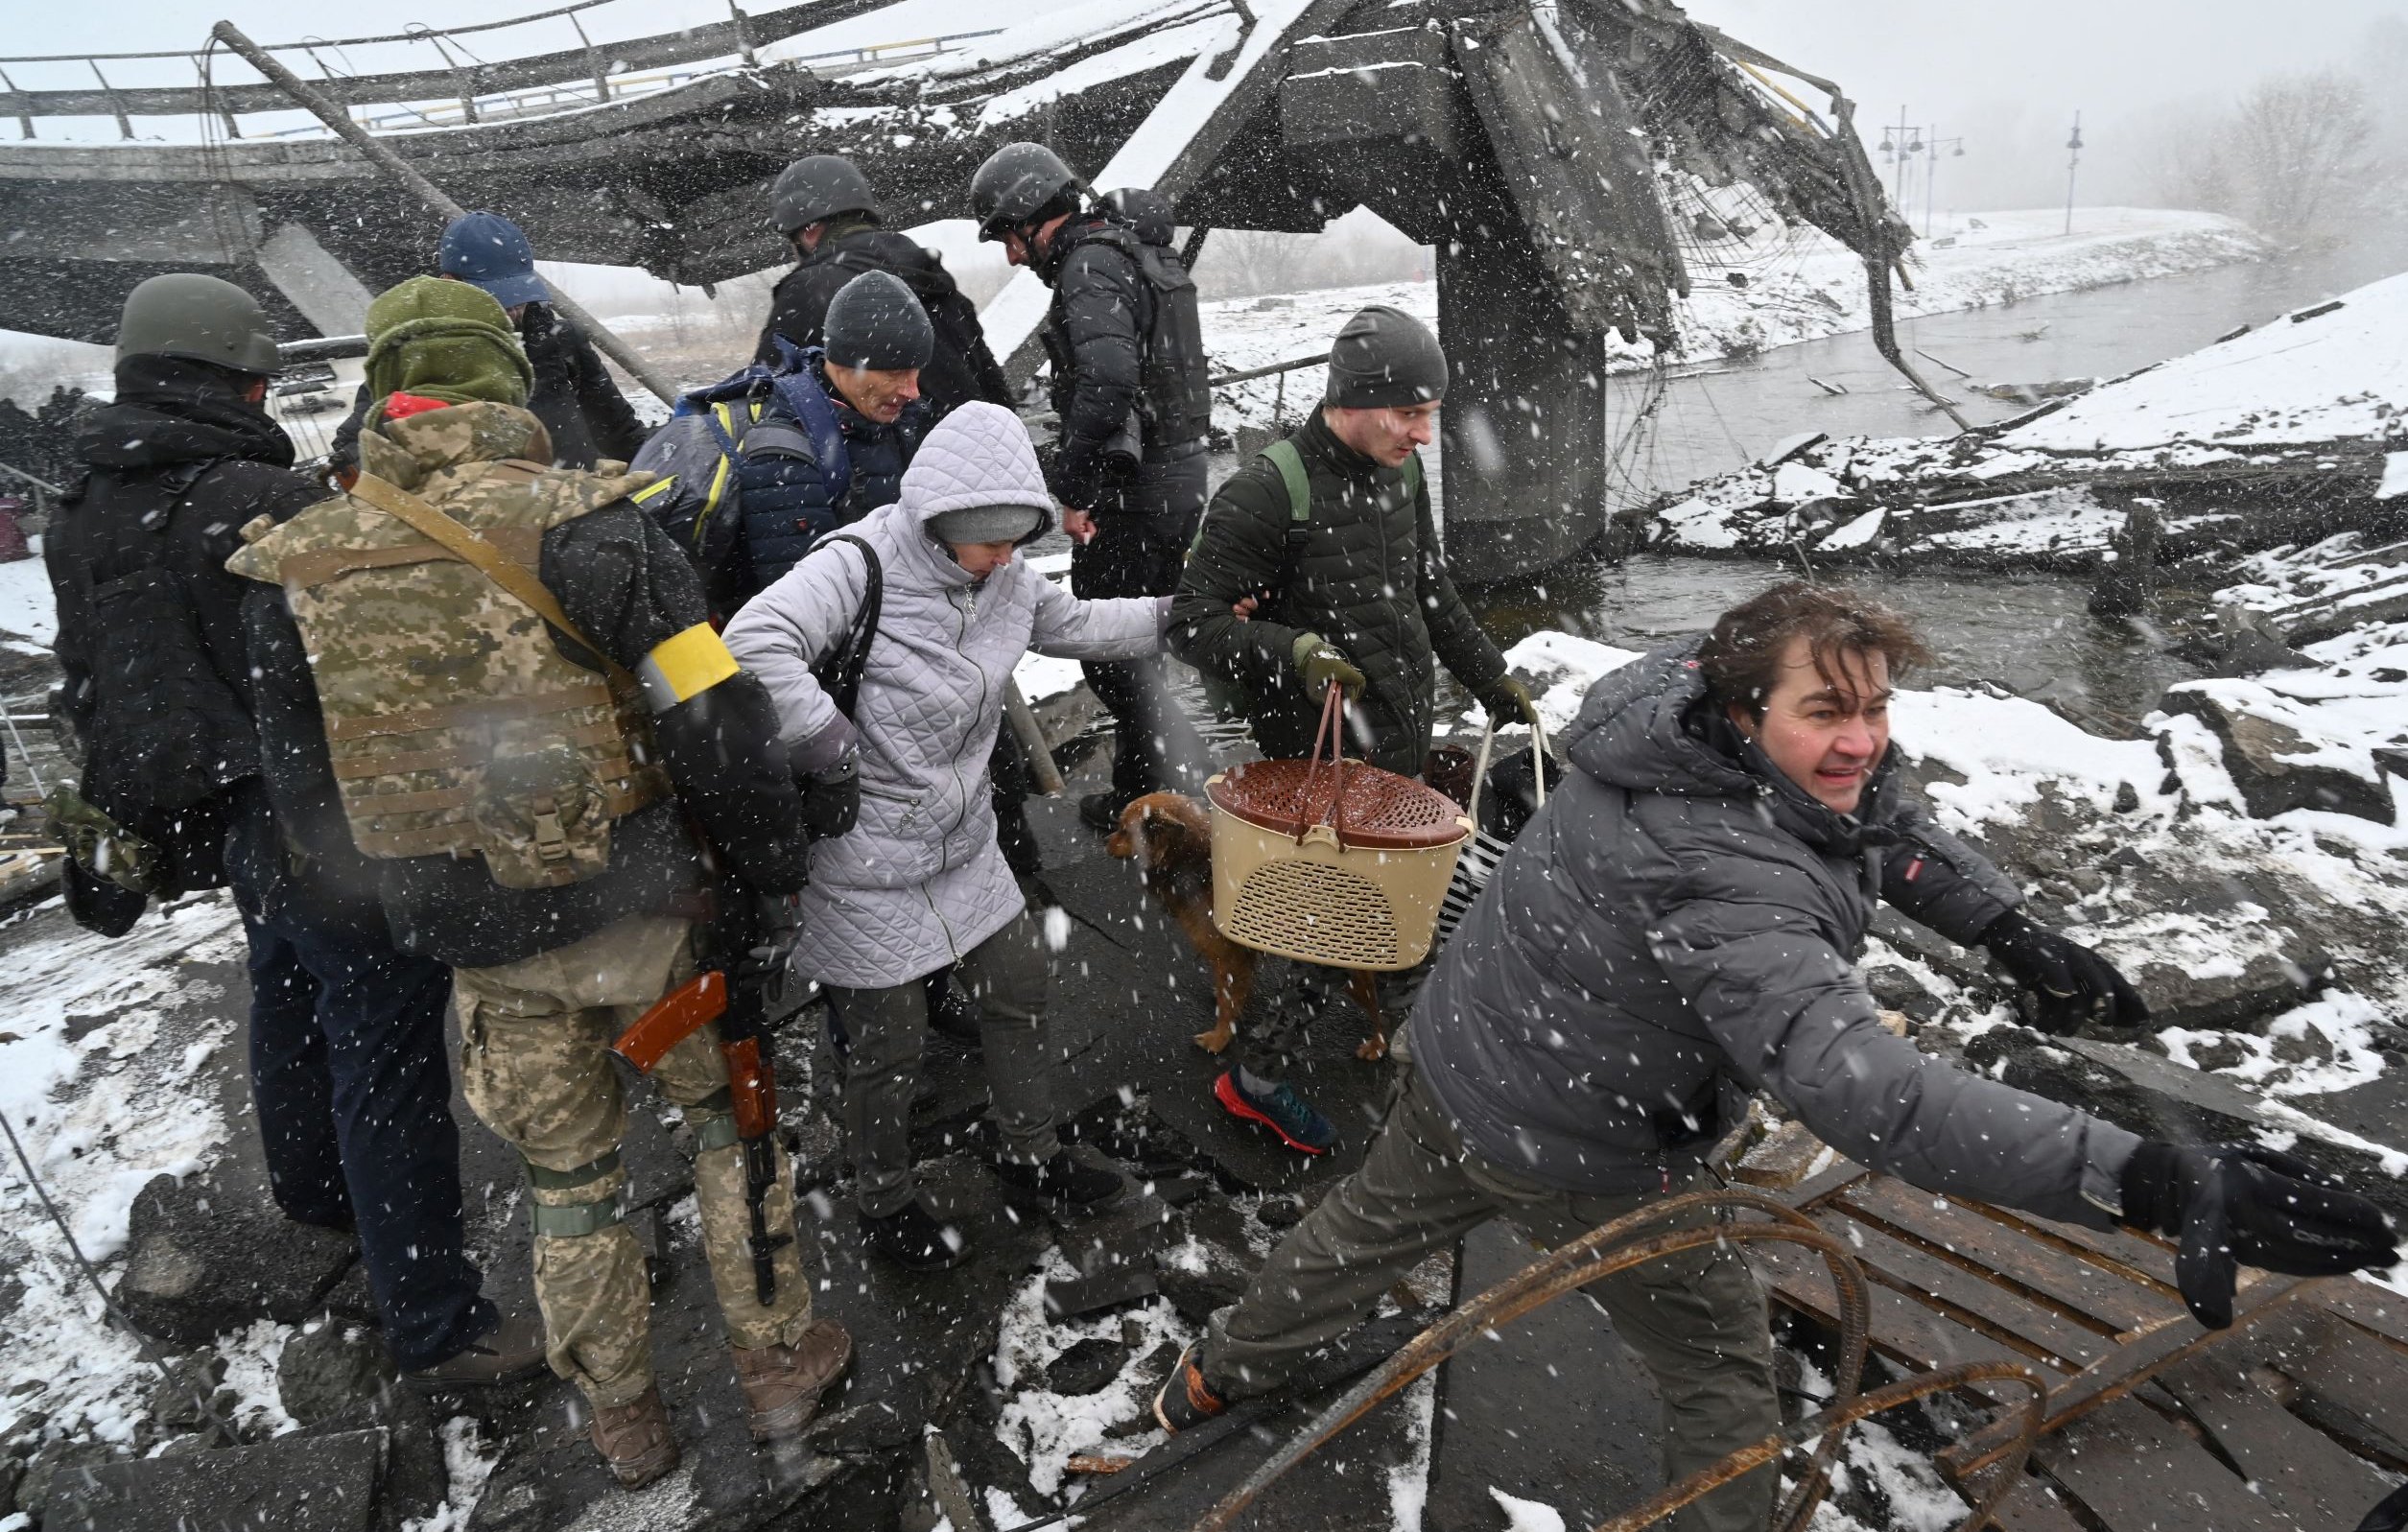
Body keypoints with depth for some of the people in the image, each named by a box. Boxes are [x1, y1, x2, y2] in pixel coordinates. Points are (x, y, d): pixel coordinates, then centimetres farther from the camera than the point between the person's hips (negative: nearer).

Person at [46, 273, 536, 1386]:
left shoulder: (81, 519, 7)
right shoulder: (257, 502, -22)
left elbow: (92, 691, 16)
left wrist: (122, 822, 26)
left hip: (226, 824, 10)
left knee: (291, 1007, 29)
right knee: (387, 1062, -3)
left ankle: (311, 1187, 53)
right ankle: (436, 1325, 7)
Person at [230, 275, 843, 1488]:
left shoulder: (294, 568, -1)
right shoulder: (577, 521, -17)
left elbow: (305, 791, 7)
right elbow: (715, 722, -20)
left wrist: (394, 910, 21)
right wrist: (773, 871, -6)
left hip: (479, 946, 4)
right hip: (639, 910, -3)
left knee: (567, 1176, 21)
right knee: (732, 1118, 20)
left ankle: (623, 1423, 39)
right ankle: (778, 1362, 34)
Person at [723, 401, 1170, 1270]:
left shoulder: (1007, 578, 0)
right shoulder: (861, 566, -23)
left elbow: (1077, 625, 18)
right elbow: (754, 646, -35)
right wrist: (831, 752, -30)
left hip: (965, 842, 7)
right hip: (867, 864, -7)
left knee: (1019, 991, 17)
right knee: (889, 1045, 8)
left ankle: (1029, 1156, 41)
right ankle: (883, 1202, 35)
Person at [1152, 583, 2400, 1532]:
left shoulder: (1681, 704, -10)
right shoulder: (1730, 891, -38)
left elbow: (1884, 826, 3)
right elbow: (1860, 1088, -49)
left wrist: (2011, 931, -4)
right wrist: (2151, 1181, -55)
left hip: (1456, 1060, 9)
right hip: (1585, 1153, -9)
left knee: (1374, 1224, 32)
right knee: (1724, 1384, 16)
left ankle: (1214, 1378, 56)